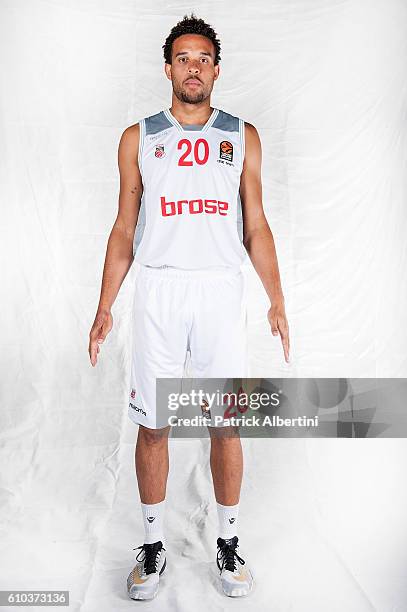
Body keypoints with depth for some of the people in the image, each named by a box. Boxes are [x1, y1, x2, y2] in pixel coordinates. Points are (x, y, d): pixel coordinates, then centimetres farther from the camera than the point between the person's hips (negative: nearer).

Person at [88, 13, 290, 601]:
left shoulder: (242, 136, 11)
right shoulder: (139, 138, 10)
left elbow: (256, 225, 9)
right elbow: (124, 229, 9)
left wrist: (277, 301, 2)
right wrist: (104, 307, 2)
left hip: (221, 290, 0)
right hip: (158, 289, 0)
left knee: (226, 424, 4)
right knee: (152, 424, 4)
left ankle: (229, 542, 23)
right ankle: (153, 544, 22)